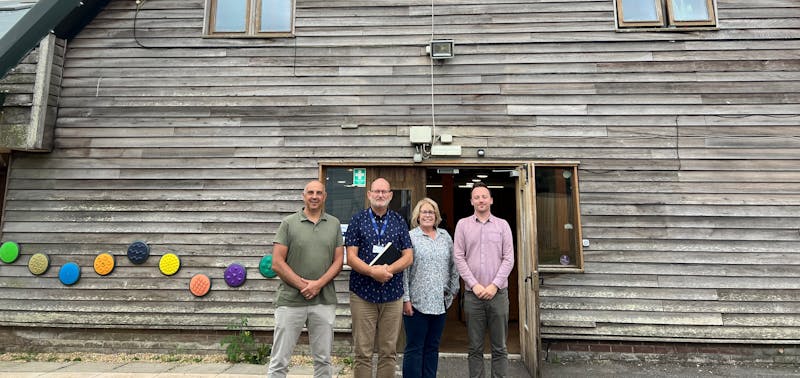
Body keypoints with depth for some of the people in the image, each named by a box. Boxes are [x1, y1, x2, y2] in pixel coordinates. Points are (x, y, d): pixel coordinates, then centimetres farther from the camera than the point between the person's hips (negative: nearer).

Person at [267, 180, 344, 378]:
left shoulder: (334, 224, 7)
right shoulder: (288, 223, 0)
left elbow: (338, 261, 4)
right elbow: (277, 263, -4)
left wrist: (318, 284, -11)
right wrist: (303, 285, -11)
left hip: (324, 302, 2)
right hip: (290, 301, -2)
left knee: (323, 359, 12)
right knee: (279, 361, 5)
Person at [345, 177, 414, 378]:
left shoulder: (399, 221, 8)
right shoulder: (358, 219, 3)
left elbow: (408, 256, 3)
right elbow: (351, 257, -4)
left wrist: (387, 269, -15)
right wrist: (372, 272, -20)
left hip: (393, 294, 2)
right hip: (362, 293, -1)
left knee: (389, 351, 10)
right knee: (362, 352, 5)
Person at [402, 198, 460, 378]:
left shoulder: (445, 236, 11)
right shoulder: (410, 237, -4)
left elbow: (453, 266, 15)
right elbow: (403, 270, -8)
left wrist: (453, 290, 11)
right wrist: (405, 299, -12)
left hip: (440, 302, 5)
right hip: (417, 302, -5)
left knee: (432, 347, 13)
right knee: (414, 348, 3)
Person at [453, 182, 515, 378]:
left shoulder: (502, 225, 6)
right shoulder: (463, 224, 5)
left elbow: (508, 259, 1)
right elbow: (459, 257, 0)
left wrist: (494, 285, -8)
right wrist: (475, 285, -8)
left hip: (498, 293, 0)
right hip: (472, 293, 0)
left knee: (500, 347, 7)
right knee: (475, 348, 7)